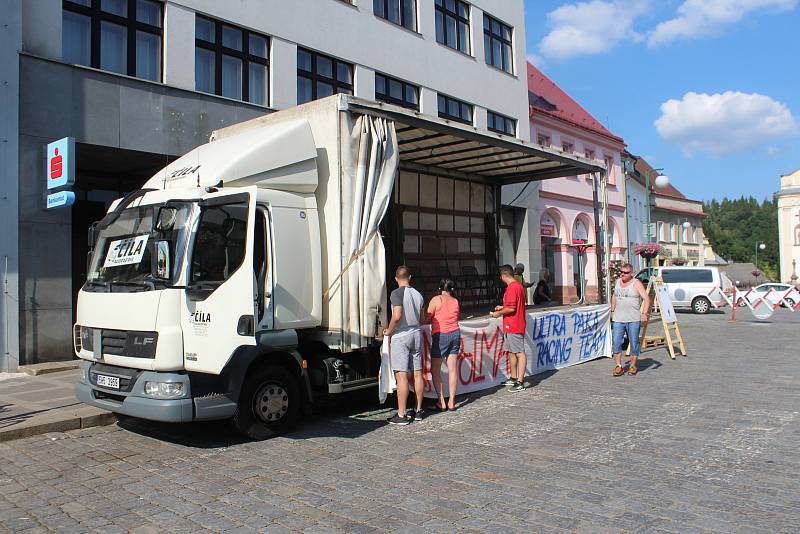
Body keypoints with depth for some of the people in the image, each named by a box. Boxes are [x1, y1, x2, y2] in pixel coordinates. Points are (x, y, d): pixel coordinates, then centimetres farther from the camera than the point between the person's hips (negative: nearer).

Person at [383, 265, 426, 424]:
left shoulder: (397, 293, -11)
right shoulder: (418, 294, 10)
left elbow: (397, 316, -21)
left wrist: (388, 331, -7)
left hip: (400, 336, -7)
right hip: (416, 334, 7)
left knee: (401, 376, -7)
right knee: (417, 374, 11)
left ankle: (401, 415, -6)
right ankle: (418, 411, 19)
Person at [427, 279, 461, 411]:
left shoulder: (436, 300, -7)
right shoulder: (456, 301, 7)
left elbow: (427, 317, -7)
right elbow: (454, 318, 9)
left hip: (440, 335, -5)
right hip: (455, 333, 5)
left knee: (435, 370, 5)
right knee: (452, 369, 7)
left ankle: (441, 402, 2)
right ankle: (451, 401, 9)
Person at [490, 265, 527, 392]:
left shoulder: (512, 288, -18)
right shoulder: (518, 286, 15)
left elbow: (511, 309, -23)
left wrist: (499, 313, -10)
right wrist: (503, 307, 21)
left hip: (513, 327, -11)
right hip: (511, 326, 11)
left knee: (519, 353, -8)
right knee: (511, 351, 18)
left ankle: (520, 382, -7)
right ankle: (514, 378, 27)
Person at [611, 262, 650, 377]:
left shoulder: (636, 283, -5)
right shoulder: (617, 281, 11)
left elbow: (646, 298, -12)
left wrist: (645, 313, -23)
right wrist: (612, 310, 22)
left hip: (633, 320, -4)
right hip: (618, 319, 4)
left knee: (634, 343, 4)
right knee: (616, 342, -4)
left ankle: (633, 366, 16)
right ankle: (618, 366, 1)